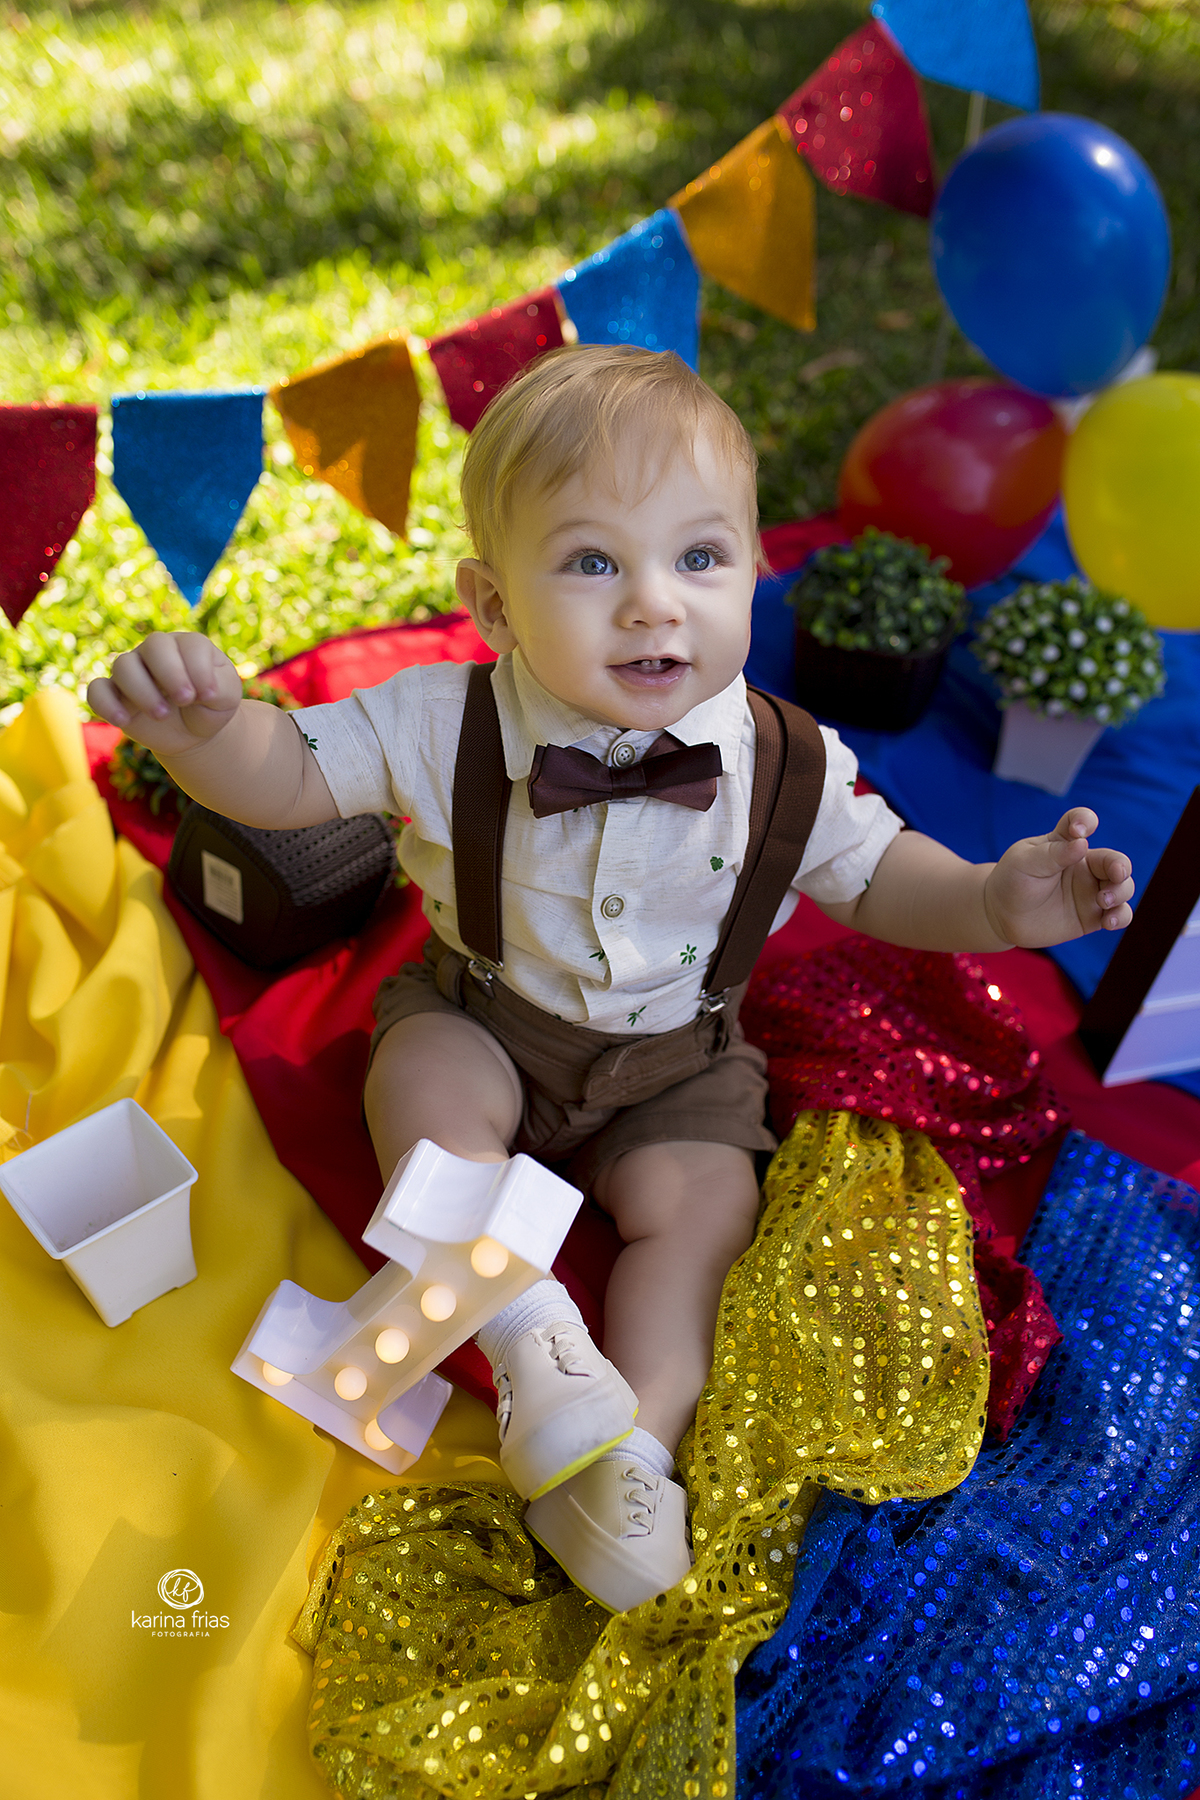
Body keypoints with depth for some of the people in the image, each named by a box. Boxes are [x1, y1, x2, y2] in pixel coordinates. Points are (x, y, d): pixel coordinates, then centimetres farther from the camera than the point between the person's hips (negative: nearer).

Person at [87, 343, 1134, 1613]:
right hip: (485, 1020, 0)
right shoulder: (443, 725, -21)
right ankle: (534, 1345, -18)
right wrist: (199, 722, -36)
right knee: (421, 1081, -26)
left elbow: (871, 874, -3)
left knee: (701, 1204, -16)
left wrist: (993, 901, -21)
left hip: (673, 1057, 1)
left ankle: (637, 1435, -5)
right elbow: (286, 775, -13)